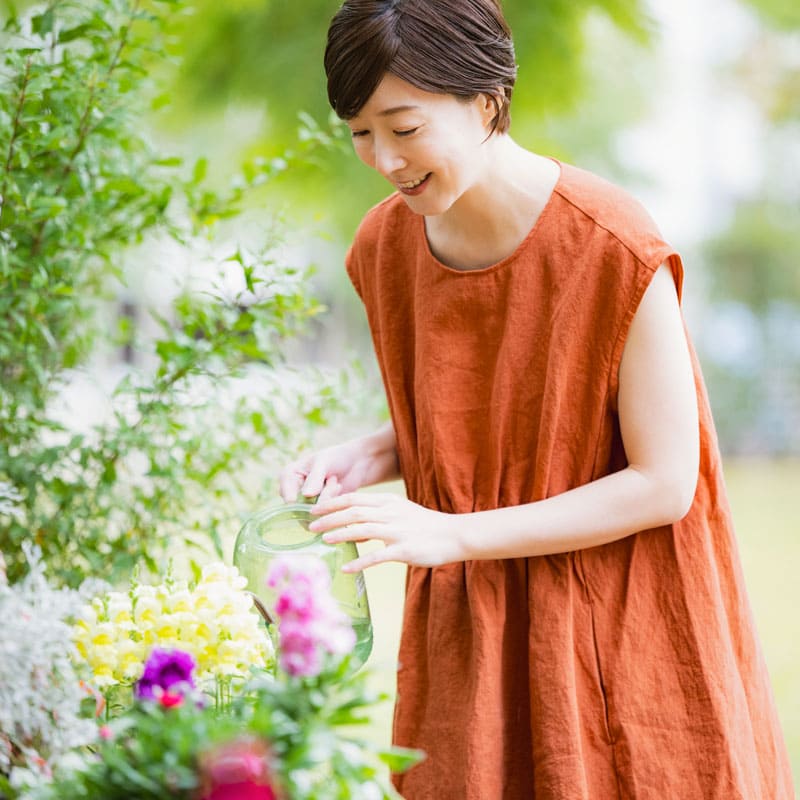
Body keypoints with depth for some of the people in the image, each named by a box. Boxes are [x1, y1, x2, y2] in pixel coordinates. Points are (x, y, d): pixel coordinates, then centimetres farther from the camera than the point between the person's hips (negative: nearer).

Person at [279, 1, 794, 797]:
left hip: (615, 628, -4)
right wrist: (369, 457, -8)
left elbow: (665, 483, -18)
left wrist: (456, 534, -22)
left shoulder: (613, 250, -21)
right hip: (468, 636, 4)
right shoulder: (385, 246, -3)